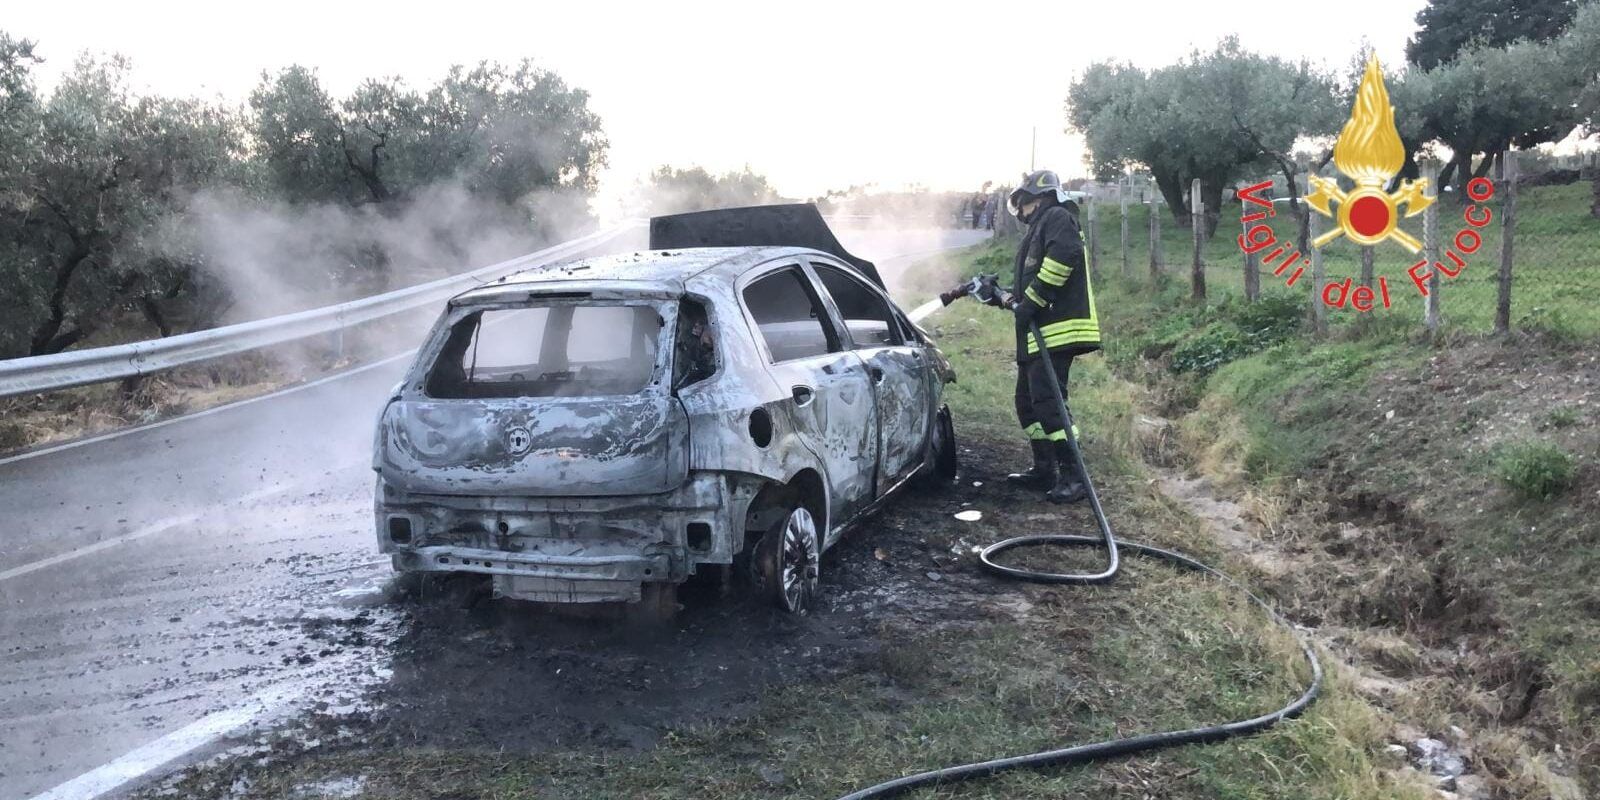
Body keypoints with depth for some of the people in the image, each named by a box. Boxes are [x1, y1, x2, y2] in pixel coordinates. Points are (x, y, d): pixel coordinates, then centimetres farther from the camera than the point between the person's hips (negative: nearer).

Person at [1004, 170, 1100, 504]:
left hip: (1057, 329, -11)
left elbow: (1063, 255, -23)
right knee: (1028, 399, 14)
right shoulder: (1038, 229, 29)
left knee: (1047, 399, -17)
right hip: (1036, 333, 11)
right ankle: (1044, 469, 23)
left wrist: (1032, 300, -22)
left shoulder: (1057, 218, -3)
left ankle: (1073, 477, -16)